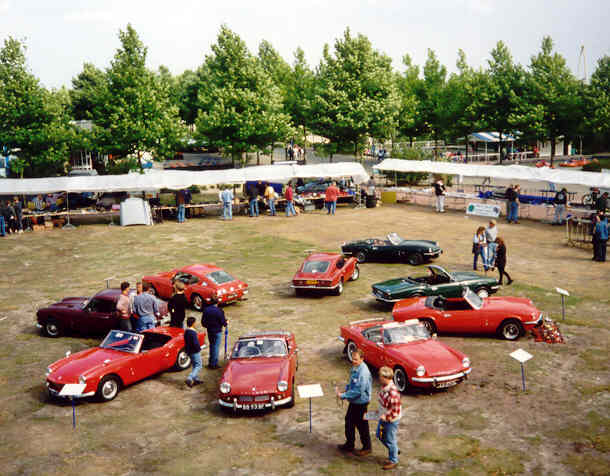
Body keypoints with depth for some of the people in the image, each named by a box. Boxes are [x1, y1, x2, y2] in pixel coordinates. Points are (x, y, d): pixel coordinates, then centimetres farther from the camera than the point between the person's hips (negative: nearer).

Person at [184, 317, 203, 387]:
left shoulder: (186, 331, 4)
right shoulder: (193, 332, -24)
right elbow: (195, 343, -26)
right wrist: (199, 349, -9)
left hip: (189, 351, 9)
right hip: (195, 352, -9)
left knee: (195, 365, 20)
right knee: (198, 366, -1)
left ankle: (195, 379, 26)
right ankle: (189, 379, -14)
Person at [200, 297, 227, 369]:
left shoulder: (205, 310, -3)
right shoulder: (219, 311, -19)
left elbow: (203, 322, 4)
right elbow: (223, 321, -14)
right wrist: (226, 323, 8)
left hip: (209, 331, 6)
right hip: (217, 331, -5)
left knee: (211, 346, 19)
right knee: (216, 347, 2)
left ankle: (210, 363, 25)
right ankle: (214, 364, 5)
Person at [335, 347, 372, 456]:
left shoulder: (363, 372, -28)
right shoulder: (354, 367, 2)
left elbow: (358, 391, -29)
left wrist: (343, 395, -24)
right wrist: (345, 390, -1)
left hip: (361, 402, -9)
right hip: (353, 401, 9)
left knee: (361, 425, 6)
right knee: (349, 421, 19)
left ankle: (367, 448, 25)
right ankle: (349, 444, 36)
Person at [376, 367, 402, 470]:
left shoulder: (393, 392, -34)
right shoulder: (384, 386, -6)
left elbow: (396, 409, -27)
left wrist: (386, 416, -23)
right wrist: (380, 411, 13)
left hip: (391, 419, -9)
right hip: (383, 417, 9)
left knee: (390, 440, 8)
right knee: (380, 435, 23)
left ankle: (393, 461, 29)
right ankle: (394, 449, 44)